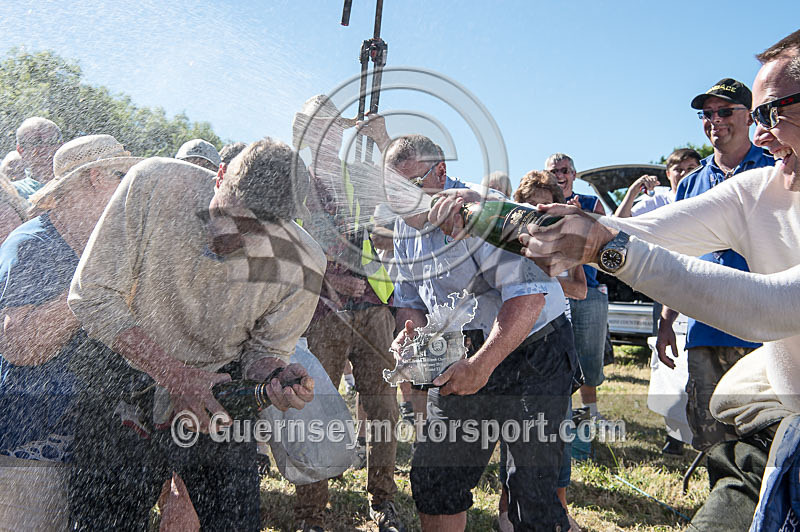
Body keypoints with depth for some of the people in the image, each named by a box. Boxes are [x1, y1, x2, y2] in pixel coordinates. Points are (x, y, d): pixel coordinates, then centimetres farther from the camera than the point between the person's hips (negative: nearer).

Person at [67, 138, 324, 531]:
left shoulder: (301, 267, -21)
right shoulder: (154, 185, -23)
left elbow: (262, 351, -4)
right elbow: (92, 296, -16)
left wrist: (277, 376, -29)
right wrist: (174, 374, -23)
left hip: (219, 397, 1)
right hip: (127, 377, 0)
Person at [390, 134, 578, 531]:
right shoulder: (404, 230, 7)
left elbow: (528, 294, -28)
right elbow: (409, 300, 16)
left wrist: (483, 364, -32)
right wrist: (411, 328, -7)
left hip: (530, 355, -7)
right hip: (462, 359, 7)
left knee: (532, 497, -6)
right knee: (431, 476, 10)